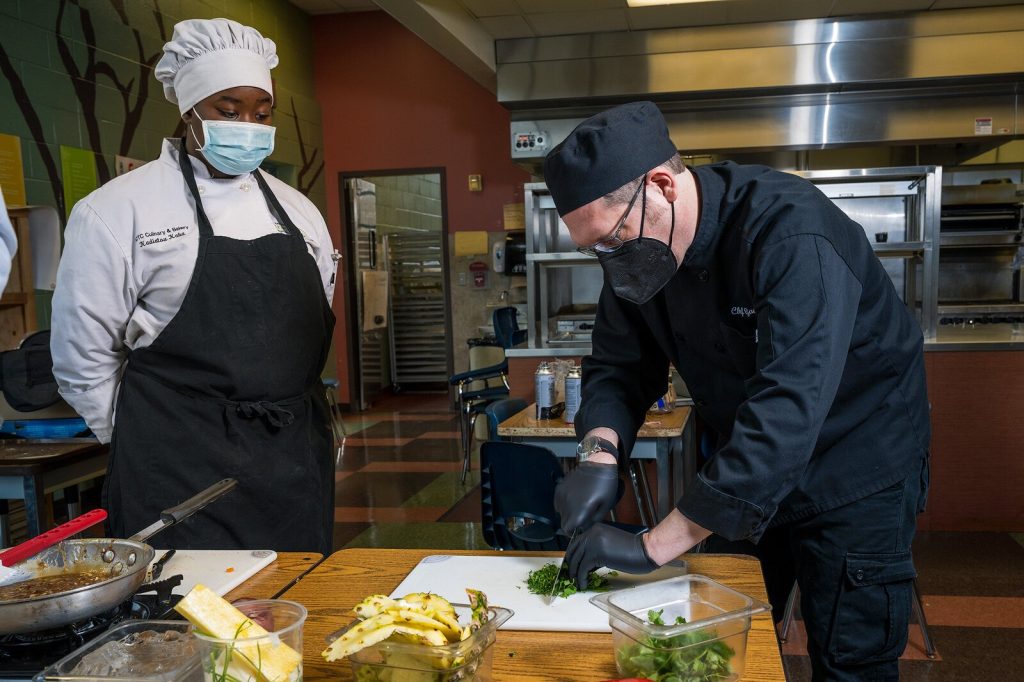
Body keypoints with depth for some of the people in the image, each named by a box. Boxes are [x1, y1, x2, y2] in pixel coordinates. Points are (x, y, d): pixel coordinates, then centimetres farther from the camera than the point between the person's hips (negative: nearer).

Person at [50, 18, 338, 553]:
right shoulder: (116, 211, -5)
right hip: (186, 473, -4)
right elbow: (83, 358, -3)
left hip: (296, 463, 5)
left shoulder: (298, 211, 11)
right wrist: (149, 451, 3)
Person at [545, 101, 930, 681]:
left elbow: (785, 412, -40)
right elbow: (618, 366, -3)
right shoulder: (641, 252, -10)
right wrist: (601, 453, -24)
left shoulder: (791, 235, -33)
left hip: (855, 476, -6)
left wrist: (655, 546, -38)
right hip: (741, 476, 6)